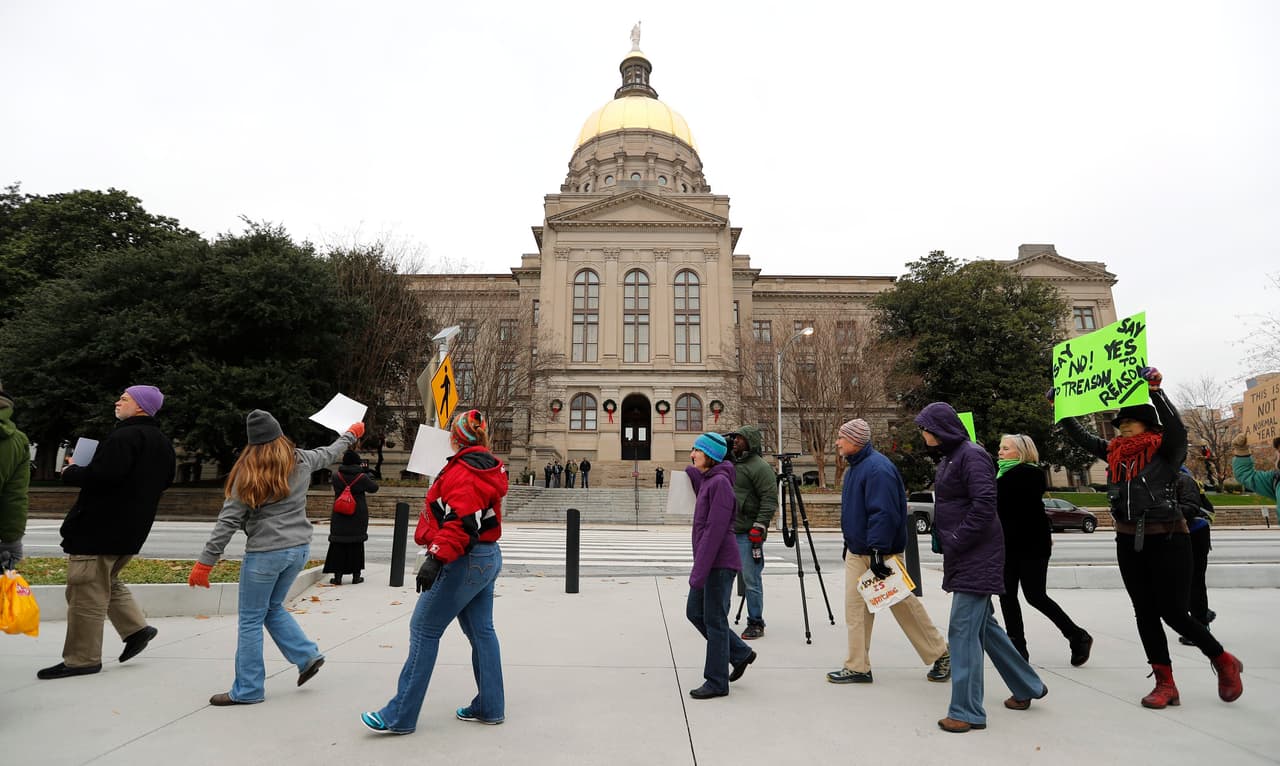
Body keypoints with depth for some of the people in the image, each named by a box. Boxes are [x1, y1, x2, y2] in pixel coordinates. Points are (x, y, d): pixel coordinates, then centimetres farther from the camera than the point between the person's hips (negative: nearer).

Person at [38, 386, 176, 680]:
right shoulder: (163, 442, 12)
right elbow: (165, 481, 20)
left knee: (86, 592, 0)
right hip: (130, 530, 10)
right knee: (107, 583, 24)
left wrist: (70, 472, -9)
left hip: (100, 528, -9)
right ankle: (136, 628, 20)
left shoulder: (124, 437, -18)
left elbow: (100, 475, -27)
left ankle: (82, 659, 8)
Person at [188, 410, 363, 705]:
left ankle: (247, 689, 16)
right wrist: (351, 434, 43)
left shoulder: (249, 471, -10)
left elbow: (228, 521, -10)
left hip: (265, 552, -6)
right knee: (273, 607, 23)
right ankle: (308, 655, 16)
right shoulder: (302, 460, 3)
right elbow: (330, 453, 24)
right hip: (299, 548, 6)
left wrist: (205, 562, -5)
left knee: (251, 620, 8)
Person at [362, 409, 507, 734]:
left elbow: (461, 522, -29)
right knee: (481, 631, 14)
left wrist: (436, 558, -33)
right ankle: (490, 707, 22)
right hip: (489, 557, 10)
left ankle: (400, 716, 7)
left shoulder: (462, 472, -17)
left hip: (465, 562, -9)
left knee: (423, 630, 0)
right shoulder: (490, 467, 10)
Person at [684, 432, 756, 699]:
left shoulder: (720, 482, -17)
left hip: (720, 562, -9)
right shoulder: (705, 480, 12)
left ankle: (717, 682, 16)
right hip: (708, 561, 10)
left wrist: (699, 570, -22)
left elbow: (715, 530, -22)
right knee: (695, 612, 16)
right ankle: (740, 653, 29)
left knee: (714, 620, 1)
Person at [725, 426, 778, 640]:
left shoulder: (760, 467, -10)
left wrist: (760, 526, -21)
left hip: (748, 534, -9)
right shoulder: (731, 464, 17)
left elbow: (770, 500, -16)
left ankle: (756, 624, 12)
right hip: (727, 531, 9)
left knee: (751, 580, 0)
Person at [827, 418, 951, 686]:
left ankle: (940, 654, 24)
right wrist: (849, 544, 22)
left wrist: (877, 551, -28)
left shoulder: (878, 468, -20)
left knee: (905, 605, 5)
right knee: (856, 609, 9)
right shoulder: (853, 468, 12)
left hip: (879, 554, -9)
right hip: (856, 553, 9)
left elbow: (884, 513, -26)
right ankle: (857, 667, 18)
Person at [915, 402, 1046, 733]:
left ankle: (967, 711, 2)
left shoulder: (972, 455, -15)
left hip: (977, 556, -10)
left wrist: (955, 542, -18)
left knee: (963, 629, -7)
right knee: (983, 625, 19)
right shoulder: (948, 458, 14)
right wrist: (948, 547, 13)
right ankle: (1027, 687, 36)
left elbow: (984, 505, -22)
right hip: (962, 557, 10)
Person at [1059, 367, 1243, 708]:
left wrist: (1155, 392, -36)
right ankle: (1166, 684, 17)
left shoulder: (1166, 450, -7)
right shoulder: (1115, 453, 7)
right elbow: (1080, 437, 12)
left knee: (1173, 613, 0)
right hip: (1128, 543, 6)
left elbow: (1176, 427, -27)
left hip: (1167, 542, -6)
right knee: (1145, 614, 8)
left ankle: (1224, 662, 29)